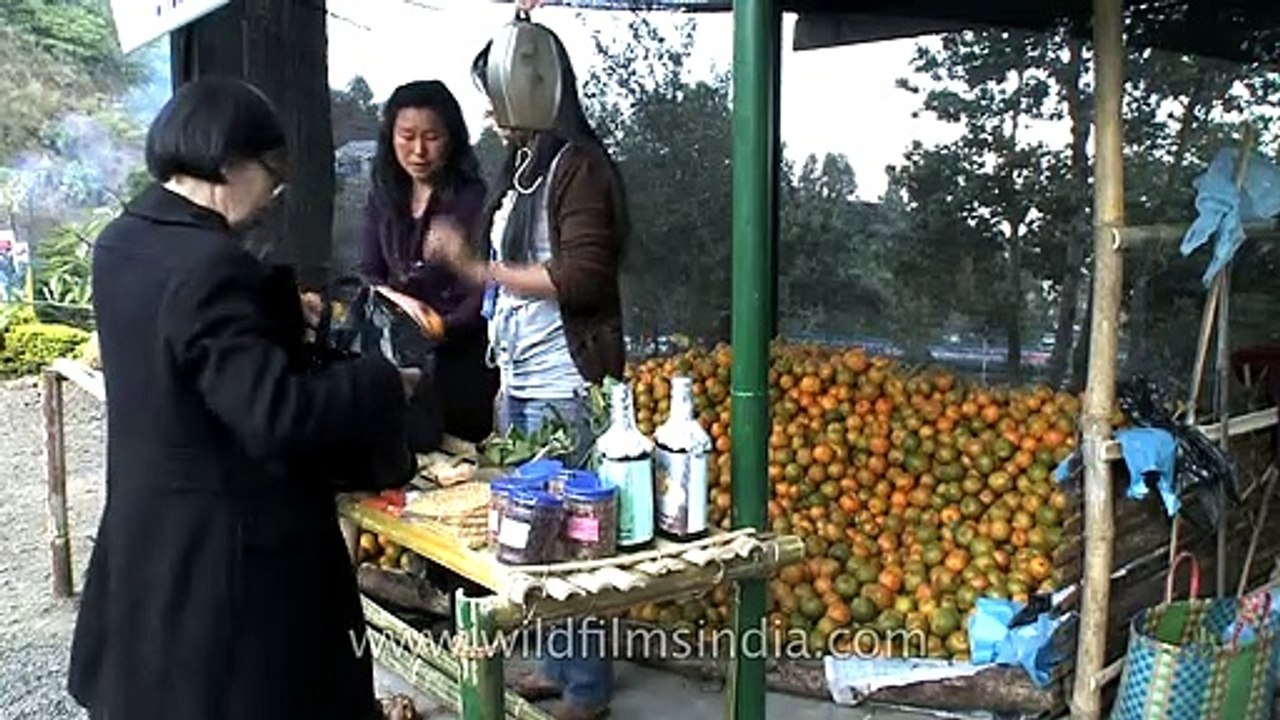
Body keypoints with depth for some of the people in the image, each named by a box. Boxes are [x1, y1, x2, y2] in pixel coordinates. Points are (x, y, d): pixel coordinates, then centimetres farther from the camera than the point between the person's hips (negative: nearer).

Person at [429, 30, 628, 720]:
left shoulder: (579, 166, -11)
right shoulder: (520, 166, 13)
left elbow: (579, 279, -18)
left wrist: (474, 265, -16)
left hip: (562, 385, -8)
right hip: (516, 379, 8)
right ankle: (556, 661, 27)